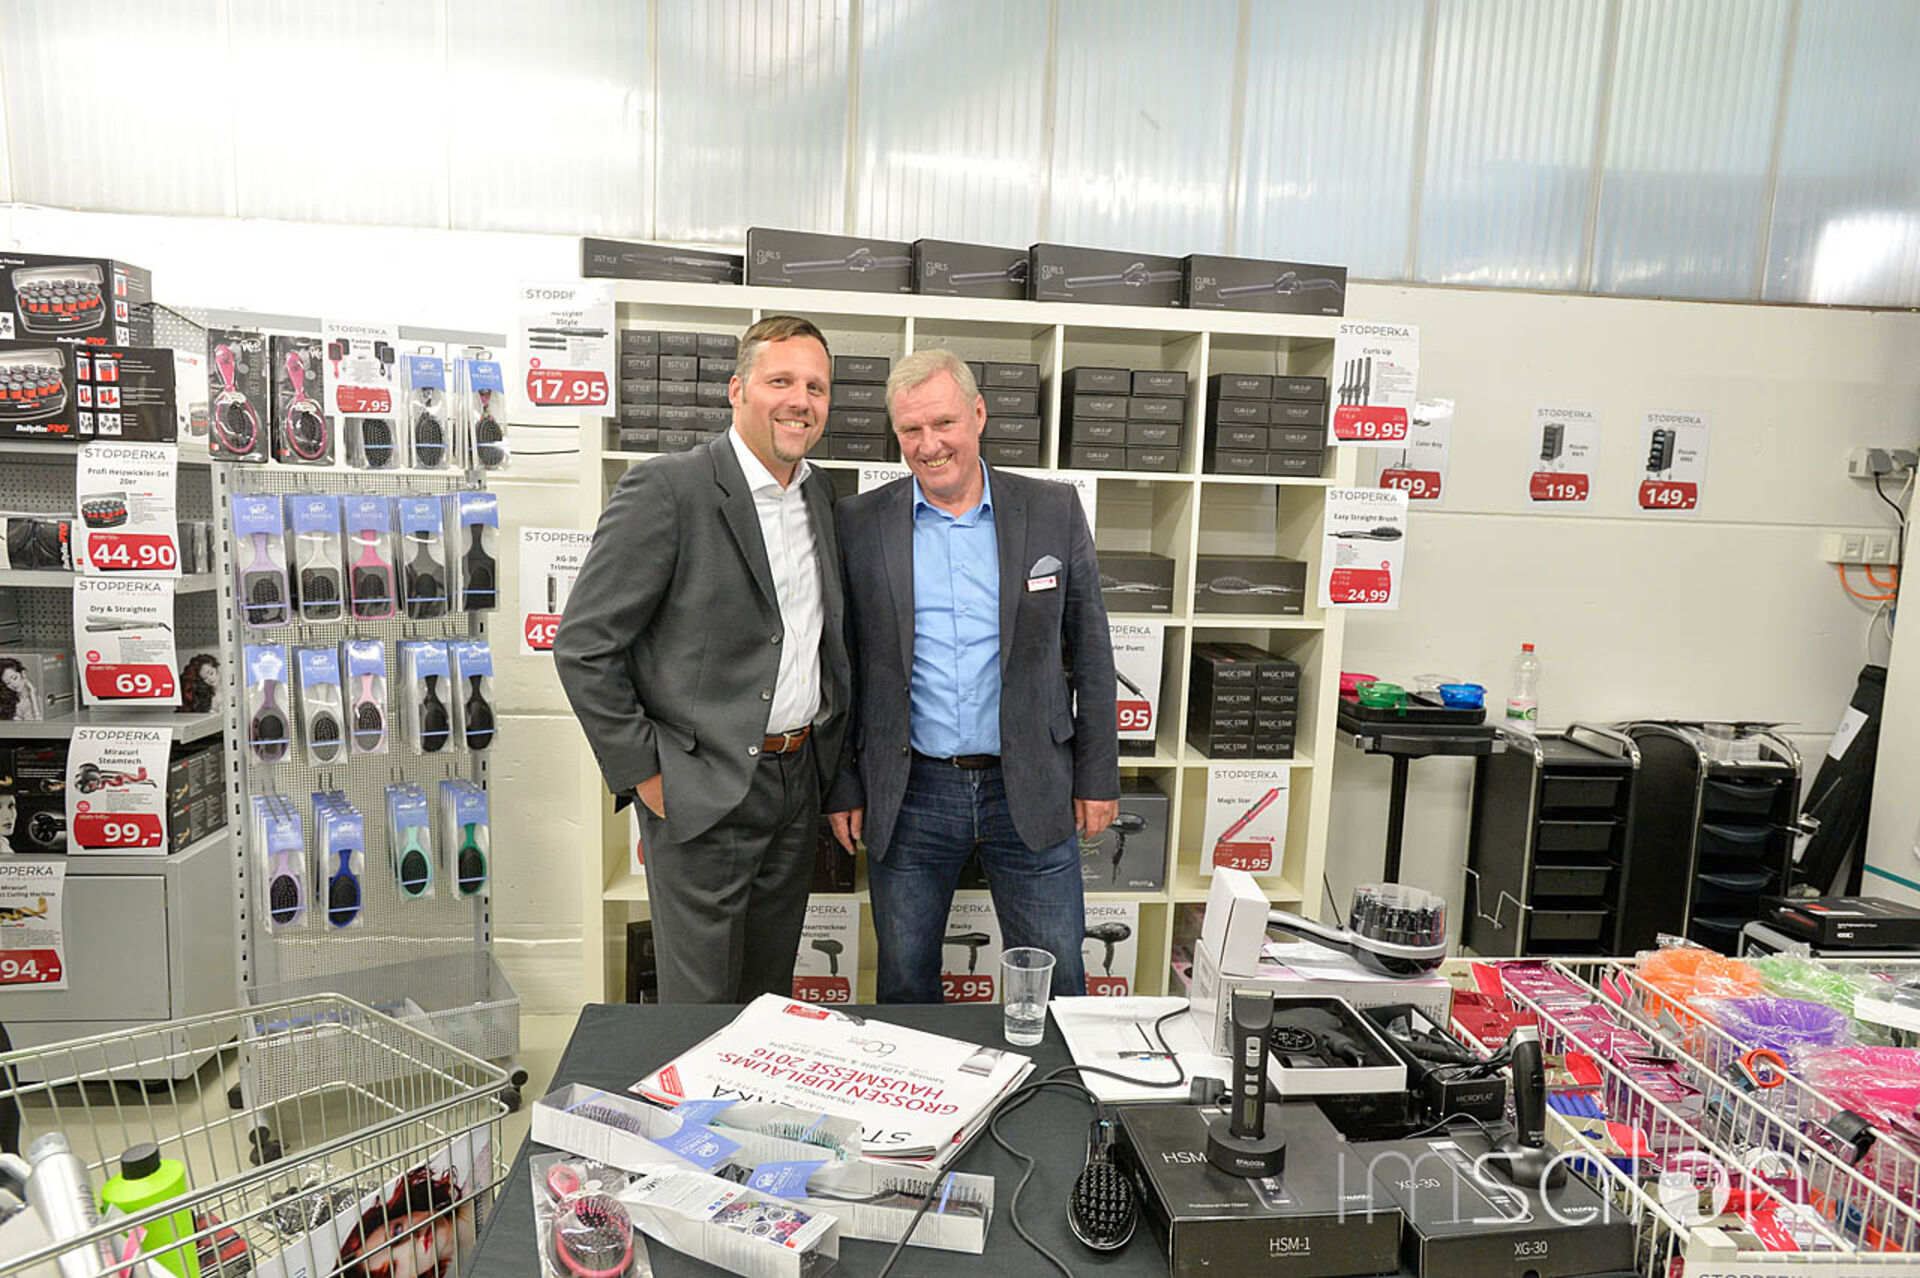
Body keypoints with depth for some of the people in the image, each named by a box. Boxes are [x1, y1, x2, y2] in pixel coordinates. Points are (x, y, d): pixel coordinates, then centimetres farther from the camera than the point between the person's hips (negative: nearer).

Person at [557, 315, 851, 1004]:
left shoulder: (820, 494, 8)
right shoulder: (666, 489, -15)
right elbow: (583, 647, -14)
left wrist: (832, 760, 12)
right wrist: (643, 773, -12)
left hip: (798, 787, 6)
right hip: (702, 793, -6)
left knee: (770, 997, 20)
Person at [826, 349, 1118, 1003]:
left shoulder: (1054, 511, -1)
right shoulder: (859, 524, -1)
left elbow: (1089, 649, 4)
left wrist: (1096, 775, 3)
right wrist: (844, 786, 2)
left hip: (1031, 791, 0)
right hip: (908, 796, 1)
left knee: (1055, 986, 11)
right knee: (904, 984, 15)